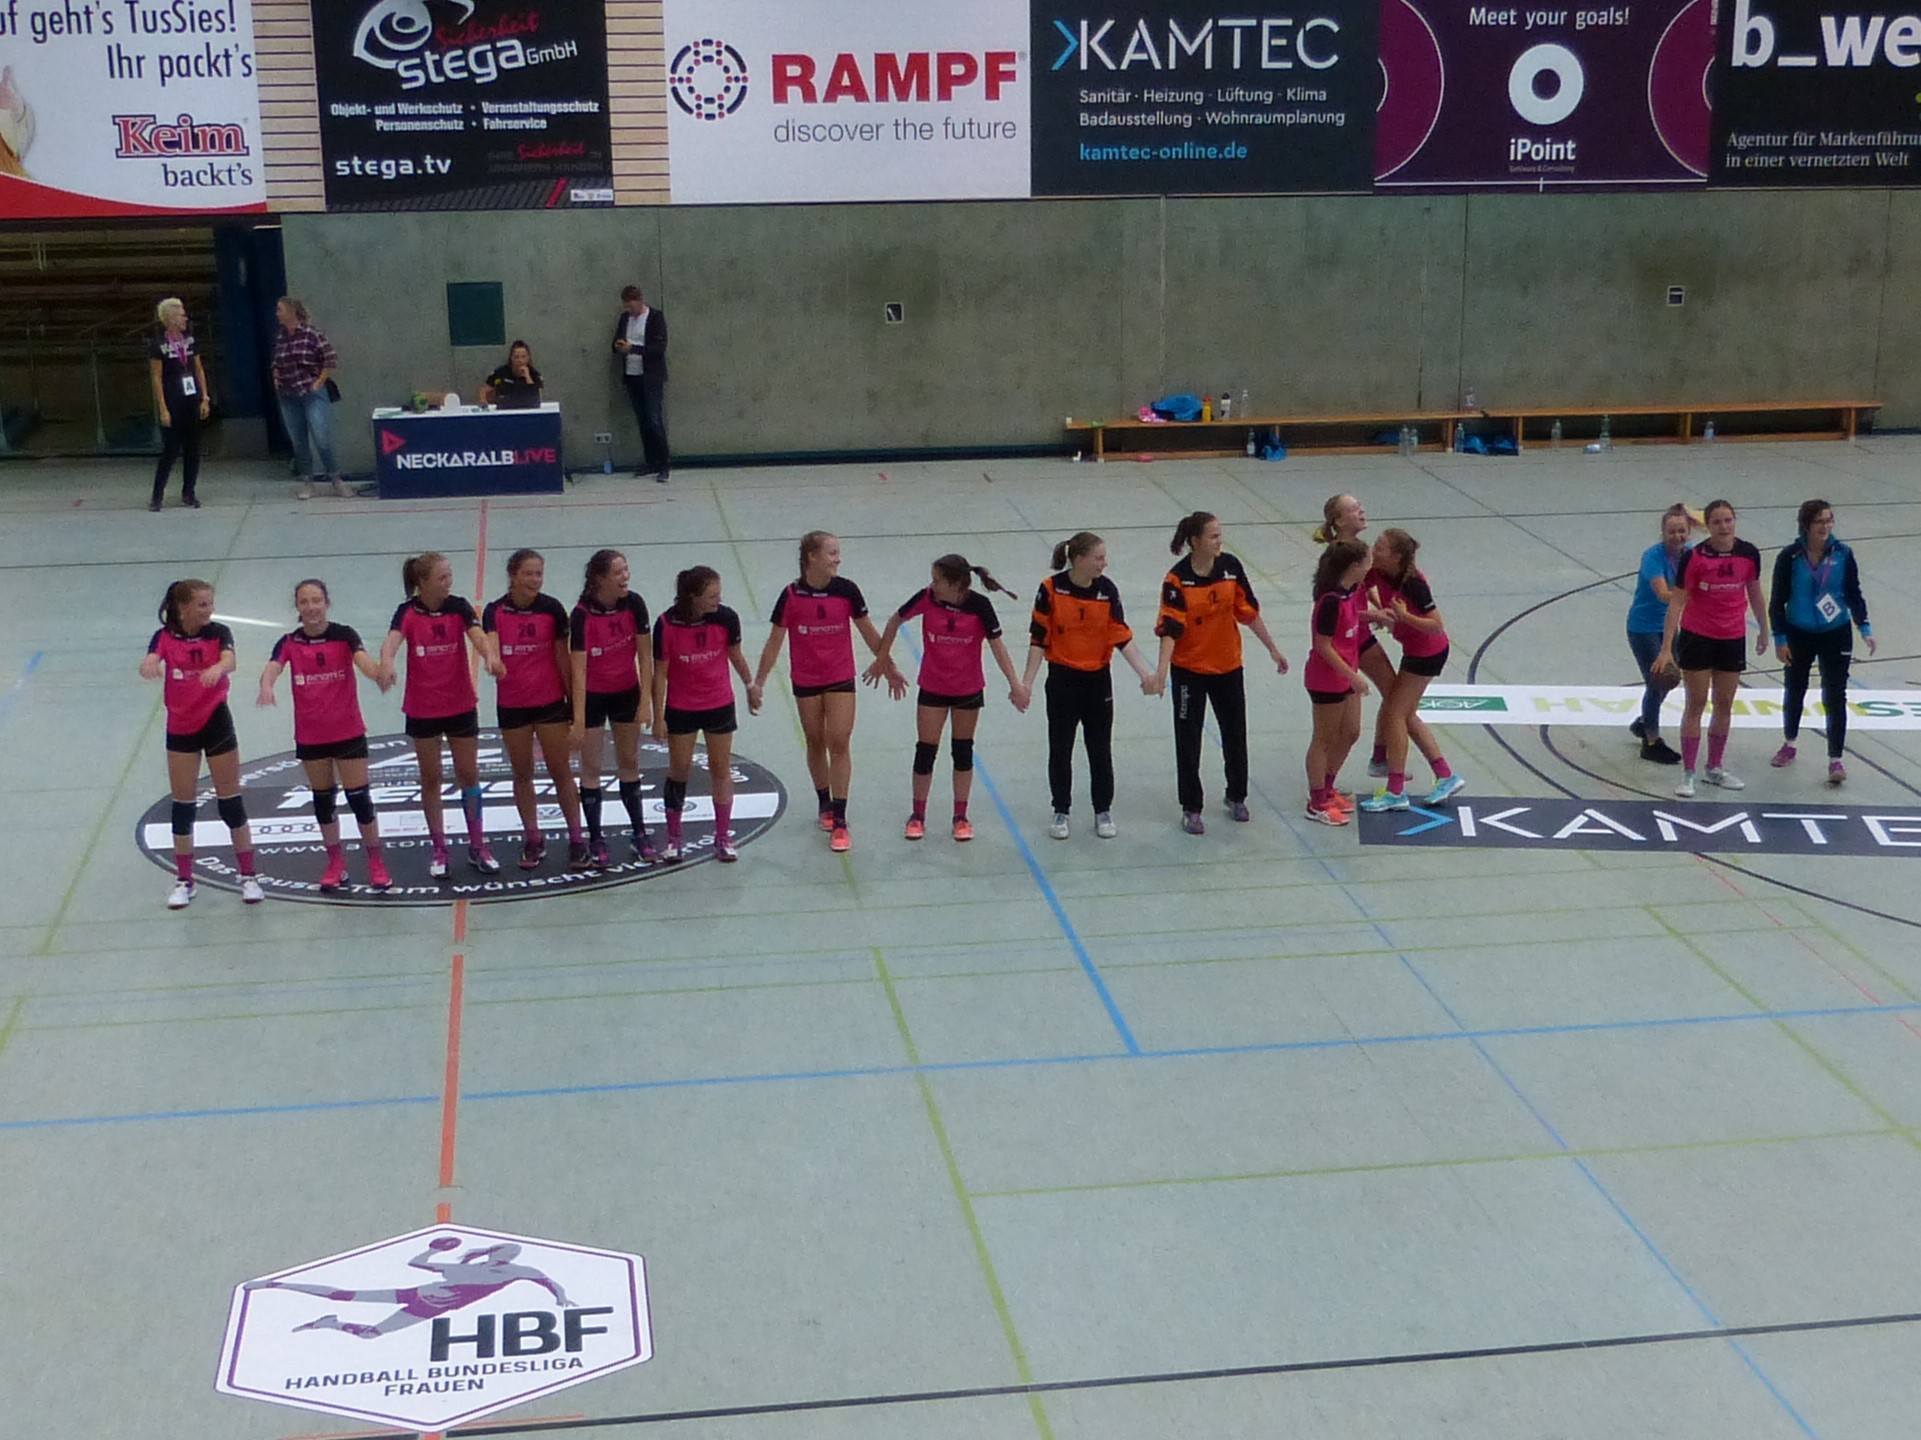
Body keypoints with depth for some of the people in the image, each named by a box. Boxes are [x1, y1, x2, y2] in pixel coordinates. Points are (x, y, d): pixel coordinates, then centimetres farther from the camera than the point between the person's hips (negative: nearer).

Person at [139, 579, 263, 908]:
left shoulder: (218, 632, -8)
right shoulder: (165, 637, -7)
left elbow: (230, 659, -28)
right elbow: (150, 662, -25)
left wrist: (217, 668, -52)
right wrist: (149, 666, -50)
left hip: (216, 722, -1)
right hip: (180, 729, 1)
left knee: (231, 801, 3)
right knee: (183, 806, 6)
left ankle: (248, 877, 13)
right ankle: (184, 882, 18)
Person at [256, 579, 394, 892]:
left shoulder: (344, 635, -9)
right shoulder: (289, 642, -4)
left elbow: (362, 659, -28)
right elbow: (272, 668, -21)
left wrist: (379, 673, -51)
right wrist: (266, 687, -46)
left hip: (348, 732, -2)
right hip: (310, 735, 2)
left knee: (359, 797, 0)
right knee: (323, 799, 12)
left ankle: (376, 863, 15)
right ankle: (336, 864, 28)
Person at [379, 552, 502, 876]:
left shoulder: (458, 607, -7)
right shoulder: (408, 612, -10)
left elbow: (477, 634, -24)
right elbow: (392, 640, -28)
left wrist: (490, 656, -47)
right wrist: (387, 663, -52)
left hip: (461, 705, 1)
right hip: (422, 709, -1)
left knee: (469, 774, 7)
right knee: (430, 778, 9)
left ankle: (477, 847, 19)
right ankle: (439, 850, 19)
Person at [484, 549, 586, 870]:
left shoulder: (551, 608, -6)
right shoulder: (495, 611, -6)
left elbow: (563, 656, 0)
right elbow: (491, 644, -23)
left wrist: (572, 701, 1)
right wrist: (495, 663, -46)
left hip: (550, 702, -1)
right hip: (512, 705, 1)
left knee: (561, 770, 1)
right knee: (522, 773, 11)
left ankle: (576, 839, 8)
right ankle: (533, 840, 23)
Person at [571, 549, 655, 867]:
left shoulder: (634, 604, -13)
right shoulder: (582, 615, -23)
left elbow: (645, 656, -8)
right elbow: (579, 669, -21)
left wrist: (645, 701, -12)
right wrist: (579, 719, -23)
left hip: (626, 692, 3)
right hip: (592, 696, -3)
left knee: (629, 762, 14)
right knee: (591, 766, 4)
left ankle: (639, 832, 24)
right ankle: (595, 841, 14)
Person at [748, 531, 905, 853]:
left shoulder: (846, 590, -9)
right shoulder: (792, 595, -11)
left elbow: (868, 632, 4)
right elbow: (775, 642, -4)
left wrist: (889, 667, 11)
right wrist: (757, 683, -5)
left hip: (840, 679, 0)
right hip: (805, 682, 0)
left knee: (839, 743, -7)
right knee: (816, 744, 12)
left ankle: (839, 821, -4)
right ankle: (825, 804, 33)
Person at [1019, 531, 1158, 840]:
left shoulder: (1107, 590, -7)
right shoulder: (1051, 589, -14)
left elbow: (1122, 637, -7)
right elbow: (1038, 638, -9)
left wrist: (1145, 672, -16)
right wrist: (1028, 681, -12)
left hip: (1098, 679, 2)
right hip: (1063, 679, -2)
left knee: (1101, 748, 9)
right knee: (1060, 748, 9)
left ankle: (1103, 811, 23)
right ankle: (1061, 811, 23)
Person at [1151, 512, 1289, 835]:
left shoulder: (1231, 566, -7)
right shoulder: (1177, 579, -19)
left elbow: (1249, 611, 3)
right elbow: (1170, 628, -23)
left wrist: (1273, 649, 6)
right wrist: (1162, 669, -36)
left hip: (1229, 666, 4)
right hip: (1189, 670, -4)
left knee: (1235, 733, 15)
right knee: (1188, 740, 5)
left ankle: (1236, 797, 34)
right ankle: (1191, 809, 17)